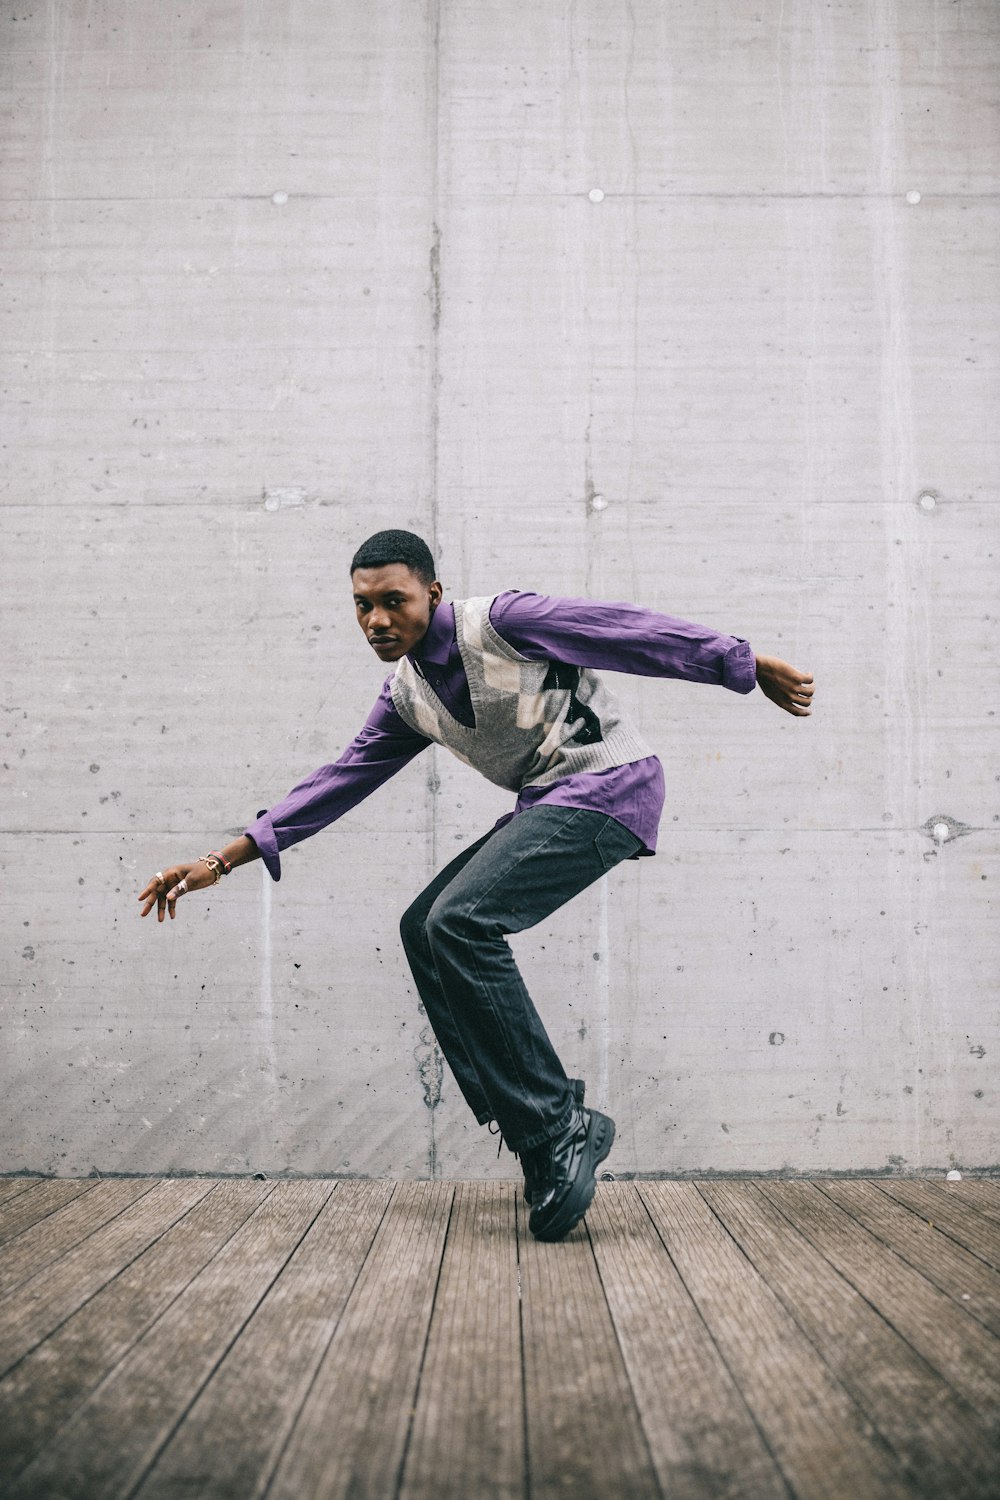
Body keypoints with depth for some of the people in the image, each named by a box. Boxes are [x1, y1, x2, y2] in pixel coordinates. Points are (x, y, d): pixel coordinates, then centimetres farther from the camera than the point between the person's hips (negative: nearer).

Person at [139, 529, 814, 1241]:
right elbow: (342, 779, 15)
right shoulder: (406, 697, 11)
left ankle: (558, 1126, -16)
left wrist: (750, 664, -9)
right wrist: (221, 860, 12)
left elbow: (635, 632, -10)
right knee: (424, 927, 3)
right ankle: (541, 1140, 3)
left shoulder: (500, 622, -11)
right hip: (548, 804, 9)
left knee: (461, 921, -22)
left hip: (610, 783, -9)